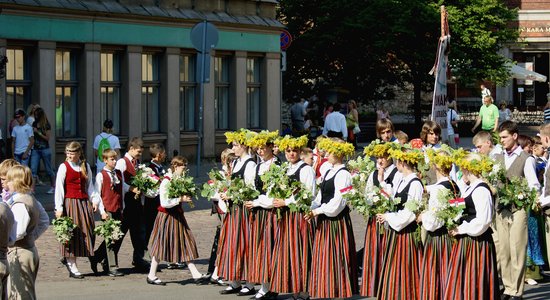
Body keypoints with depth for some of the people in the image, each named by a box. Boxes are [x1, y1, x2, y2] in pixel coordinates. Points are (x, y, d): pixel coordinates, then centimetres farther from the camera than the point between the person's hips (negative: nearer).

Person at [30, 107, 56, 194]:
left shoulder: (46, 125, -5)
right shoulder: (34, 124, 10)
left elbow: (47, 138, -9)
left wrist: (38, 132, -13)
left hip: (45, 149, -4)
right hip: (35, 150, 4)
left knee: (48, 169, 7)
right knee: (33, 169, -9)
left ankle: (53, 187, 22)